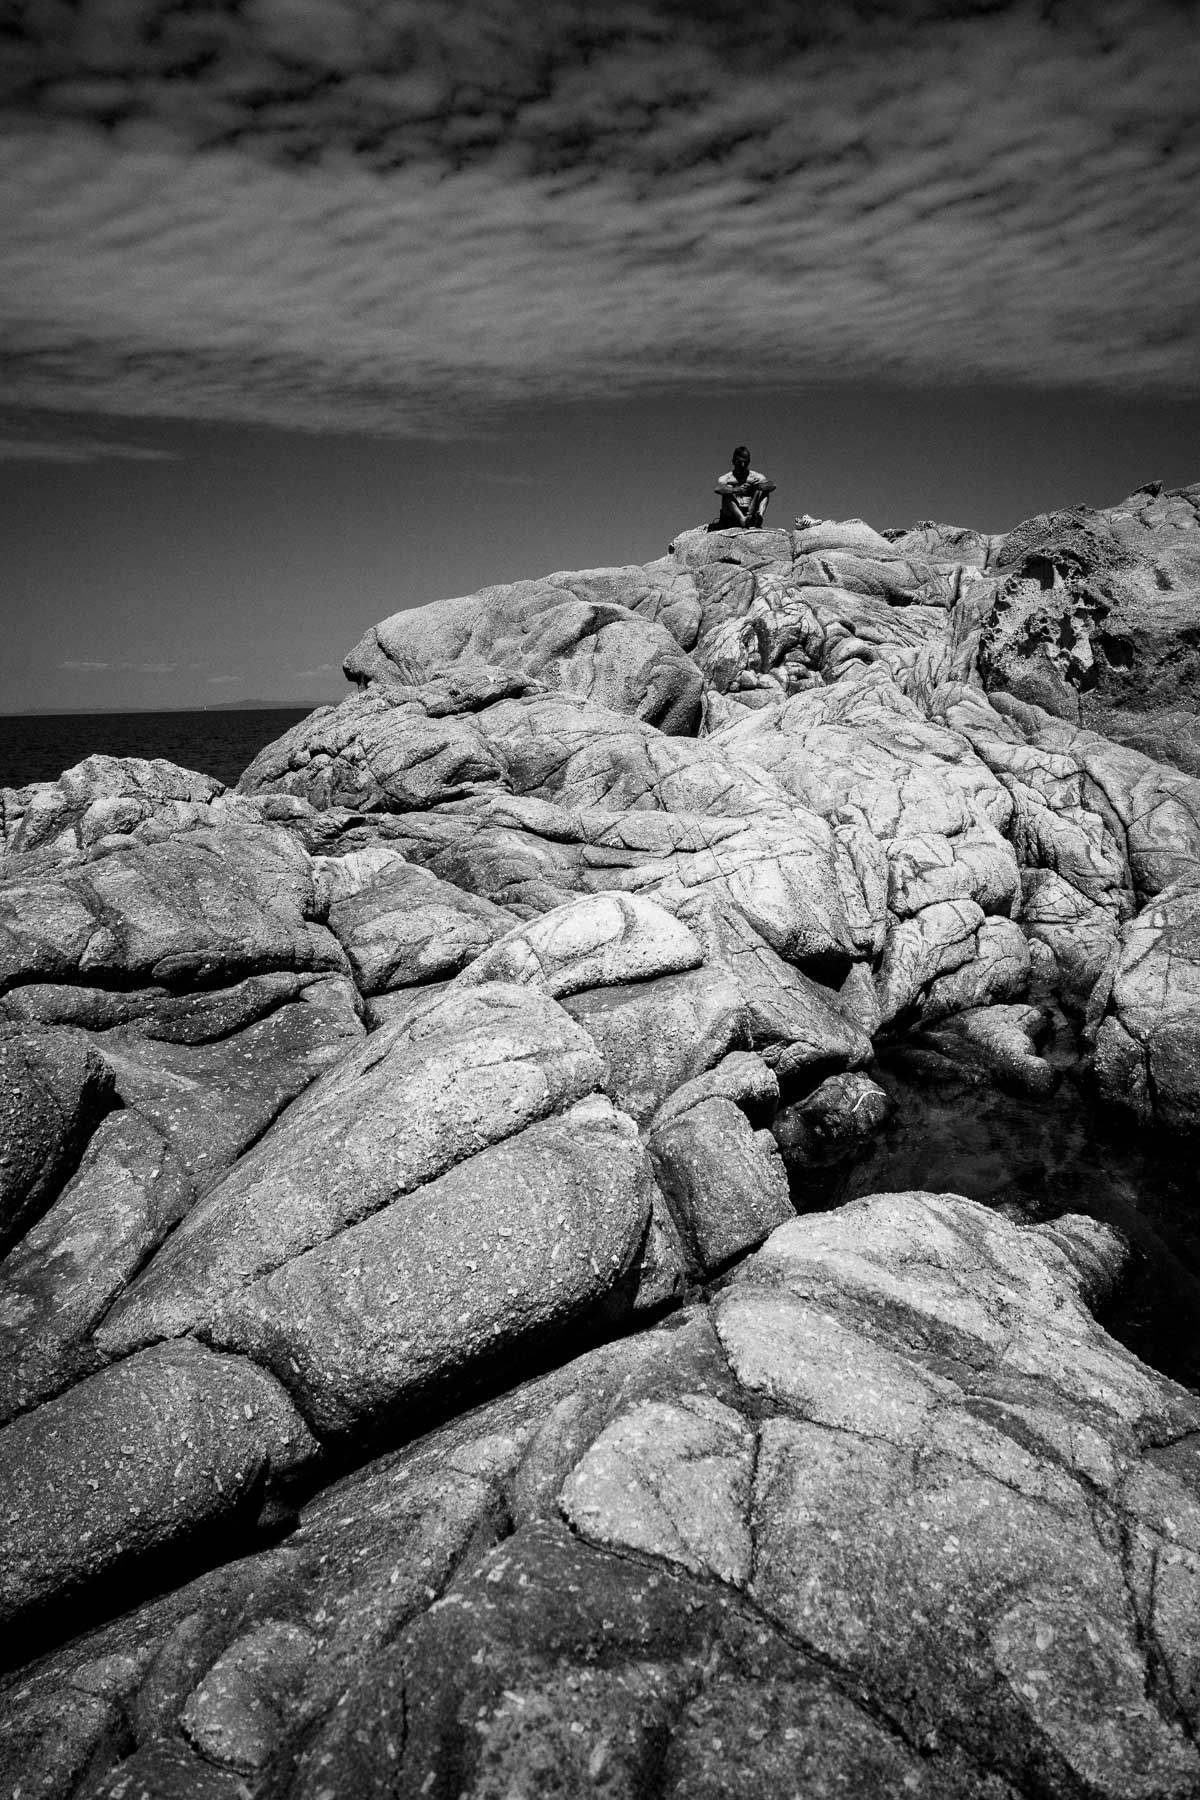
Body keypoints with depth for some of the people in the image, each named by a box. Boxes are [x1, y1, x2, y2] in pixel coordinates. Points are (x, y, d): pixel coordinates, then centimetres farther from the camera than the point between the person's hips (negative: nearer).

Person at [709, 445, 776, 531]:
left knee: (764, 490, -9)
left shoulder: (755, 476, 8)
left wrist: (758, 486, -29)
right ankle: (743, 520, -44)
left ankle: (759, 515, -36)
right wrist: (735, 490, -37)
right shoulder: (727, 478, 2)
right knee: (728, 489, -22)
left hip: (750, 514, 2)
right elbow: (717, 489, -21)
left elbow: (772, 485, -8)